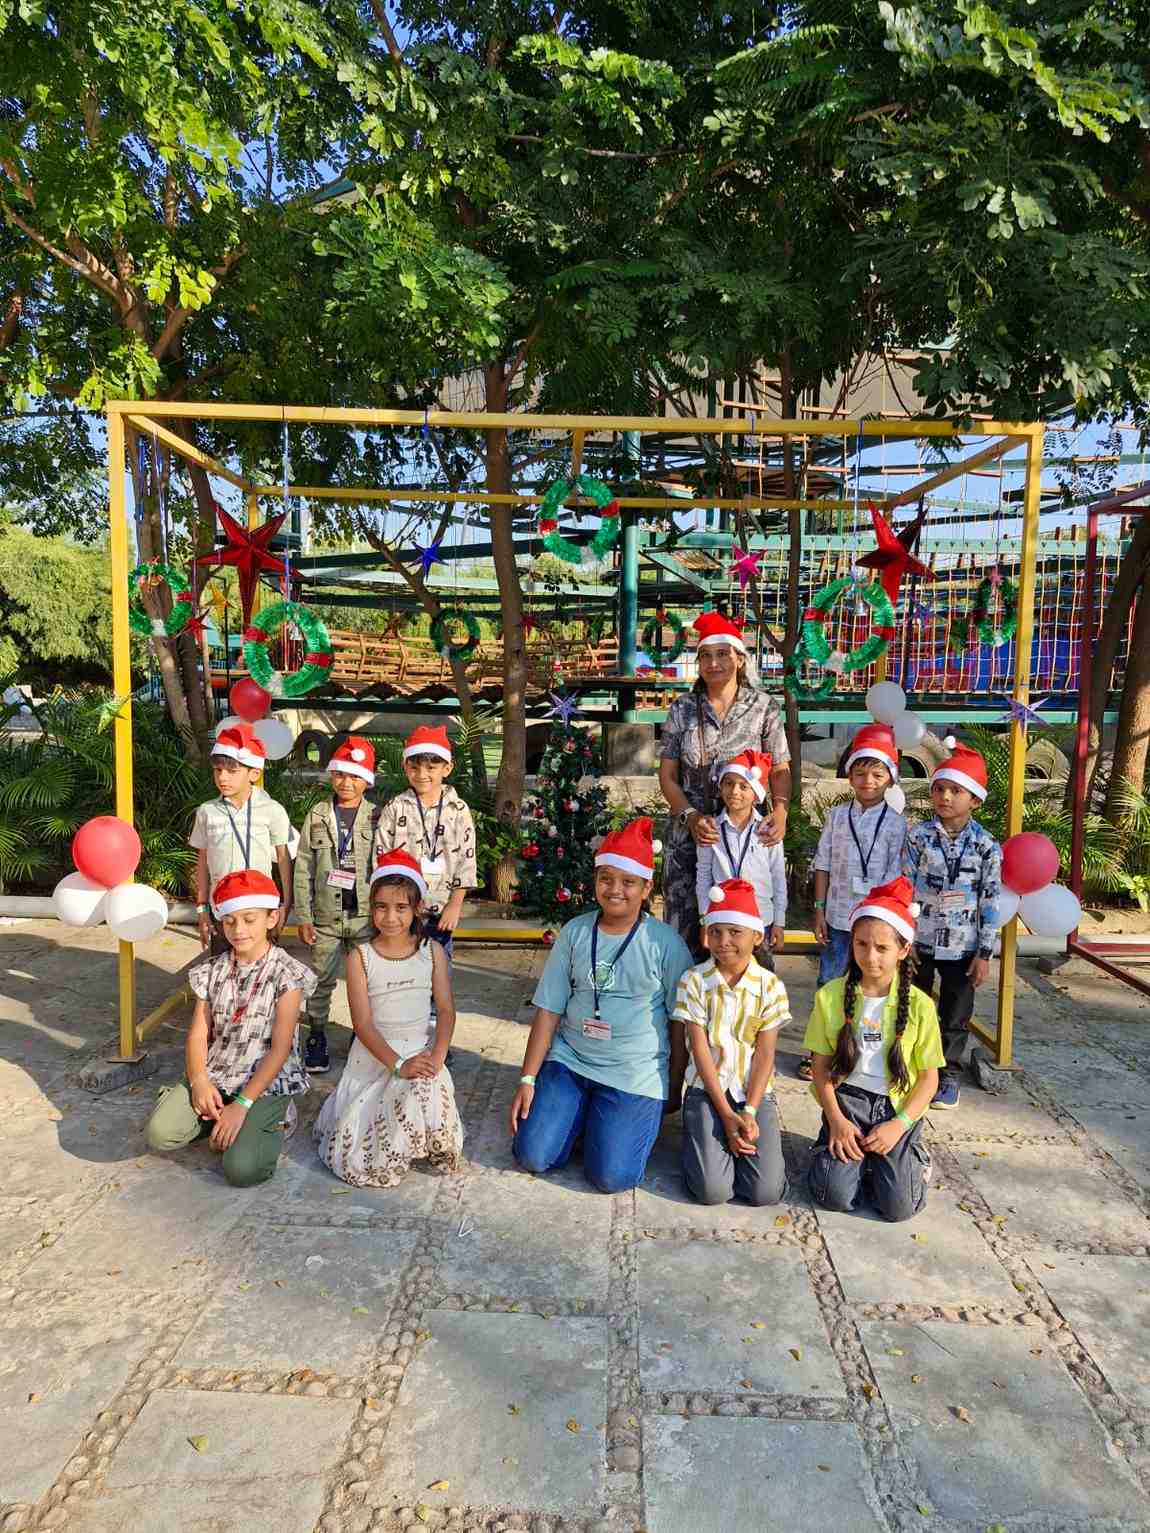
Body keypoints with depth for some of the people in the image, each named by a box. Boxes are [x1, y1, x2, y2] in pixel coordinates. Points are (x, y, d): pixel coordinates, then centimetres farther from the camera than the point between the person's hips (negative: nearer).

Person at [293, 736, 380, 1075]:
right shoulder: (317, 816, 2)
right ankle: (316, 1037, 26)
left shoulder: (377, 818, -1)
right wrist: (303, 916, -1)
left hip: (366, 916, -1)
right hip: (326, 918, 1)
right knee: (322, 981, 9)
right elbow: (303, 869, 3)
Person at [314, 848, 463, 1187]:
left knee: (424, 1094, -32)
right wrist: (398, 1064, -22)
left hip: (421, 1051, 1)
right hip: (374, 1055, -1)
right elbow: (362, 1022, -11)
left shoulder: (432, 951, 0)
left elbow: (446, 1010, -3)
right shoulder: (361, 957, -5)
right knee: (354, 1162, -10)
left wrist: (437, 1057, -20)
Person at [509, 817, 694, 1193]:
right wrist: (528, 1080, -1)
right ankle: (584, 1113, 22)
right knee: (532, 1157, -7)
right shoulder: (574, 932, -1)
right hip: (569, 1062, 3)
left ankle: (644, 1114, 18)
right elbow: (548, 1010, 1)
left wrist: (674, 1091, 2)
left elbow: (680, 1024, -2)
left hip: (637, 1074, -3)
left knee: (610, 1176, -12)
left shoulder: (665, 943, -9)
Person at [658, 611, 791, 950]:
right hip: (689, 834, 1)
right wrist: (691, 817, -13)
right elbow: (667, 776, 2)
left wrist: (780, 811, -17)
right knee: (684, 925, 4)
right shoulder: (682, 708, 3)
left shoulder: (764, 707, 0)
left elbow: (779, 769, 2)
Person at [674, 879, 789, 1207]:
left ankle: (735, 1143, 15)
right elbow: (700, 1050, -9)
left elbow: (765, 1054, -5)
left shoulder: (770, 985, -5)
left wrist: (749, 1112, -13)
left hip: (755, 1091, 1)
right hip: (707, 1089, -1)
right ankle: (705, 1142, 14)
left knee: (766, 1191, -13)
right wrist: (726, 1115, -13)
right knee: (712, 1190, -17)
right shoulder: (694, 981, -8)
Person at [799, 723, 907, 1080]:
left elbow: (895, 876, -4)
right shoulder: (837, 816, 2)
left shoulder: (896, 823, -5)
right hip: (837, 917, 2)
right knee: (828, 983, 11)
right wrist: (819, 910, 1)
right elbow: (823, 865, 5)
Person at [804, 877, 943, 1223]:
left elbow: (929, 1077, -1)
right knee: (835, 1196, -15)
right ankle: (835, 1146, 15)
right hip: (846, 1102, 1)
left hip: (897, 1106, 0)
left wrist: (899, 1125, -12)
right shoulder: (831, 996, -5)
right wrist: (836, 1120, -11)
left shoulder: (919, 1005, -6)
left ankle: (912, 1156, 17)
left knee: (899, 1206, -13)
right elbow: (821, 1065, 1)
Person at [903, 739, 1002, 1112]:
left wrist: (985, 953, -5)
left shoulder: (987, 846, -7)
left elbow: (991, 902, -4)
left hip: (962, 945, 0)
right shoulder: (918, 836, -6)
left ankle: (949, 1076, 29)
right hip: (918, 940, 1)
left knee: (955, 1016, 12)